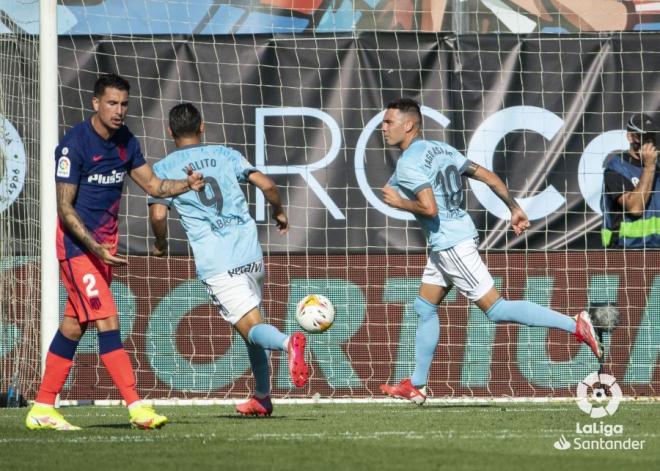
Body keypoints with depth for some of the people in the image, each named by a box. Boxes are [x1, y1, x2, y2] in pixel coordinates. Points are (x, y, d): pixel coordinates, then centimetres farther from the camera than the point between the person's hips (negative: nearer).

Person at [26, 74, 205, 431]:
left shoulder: (126, 141, 6)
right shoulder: (75, 144, -16)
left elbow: (152, 184, 13)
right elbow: (64, 207, -16)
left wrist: (186, 184, -8)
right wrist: (95, 247, -26)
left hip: (104, 243, 8)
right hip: (76, 242, -8)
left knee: (74, 325, 10)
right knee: (107, 321, -14)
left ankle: (42, 409, 16)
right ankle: (136, 408, -18)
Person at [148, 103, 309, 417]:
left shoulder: (164, 169, 5)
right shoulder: (226, 155, 13)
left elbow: (158, 214, -7)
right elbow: (266, 184, 4)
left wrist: (160, 245, 12)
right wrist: (279, 213, 22)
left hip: (215, 263, -4)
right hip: (250, 252, 4)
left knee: (250, 327, -7)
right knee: (252, 325, 21)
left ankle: (288, 342, -40)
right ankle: (262, 397, 20)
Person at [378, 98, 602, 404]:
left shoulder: (408, 163, -16)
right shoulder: (439, 149, 11)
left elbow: (429, 208, -26)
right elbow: (487, 176, 10)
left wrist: (398, 202, -10)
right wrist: (514, 209, 15)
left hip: (451, 245, -10)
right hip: (444, 244, 10)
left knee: (496, 309, -8)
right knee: (424, 308, 15)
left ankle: (574, 325, -14)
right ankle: (416, 385, 20)